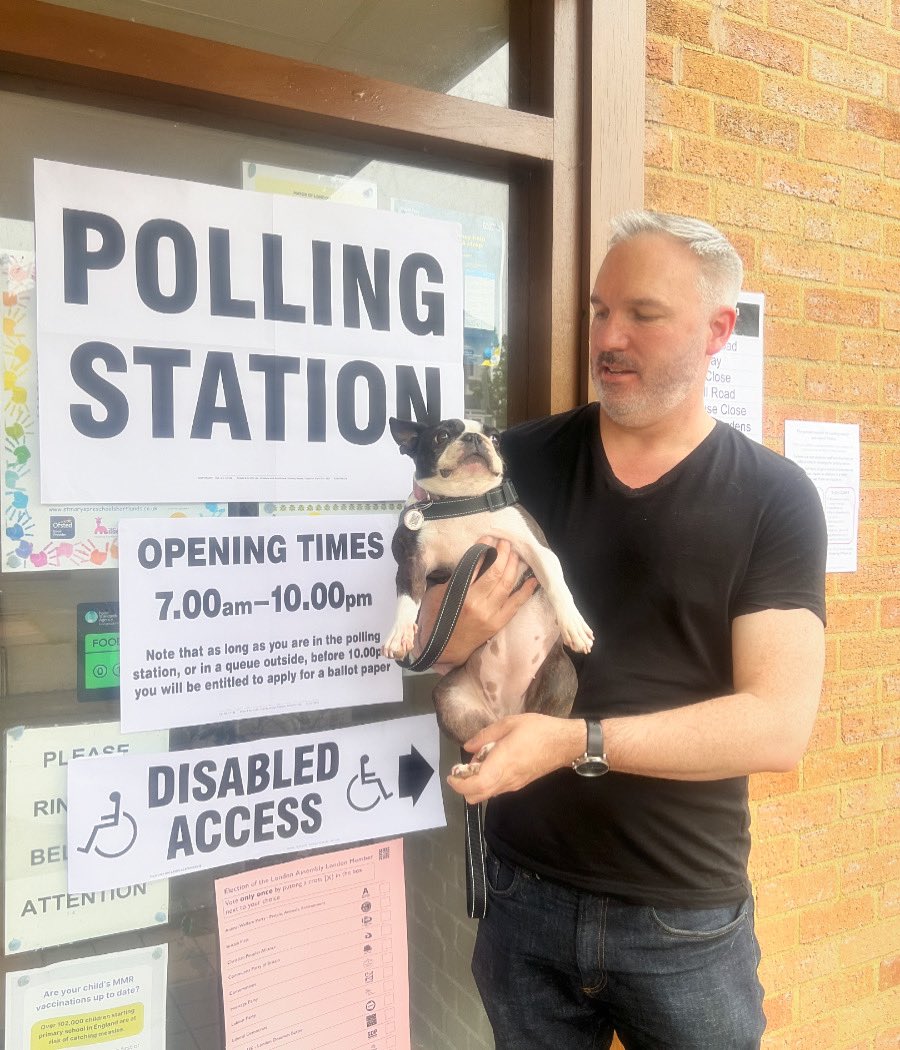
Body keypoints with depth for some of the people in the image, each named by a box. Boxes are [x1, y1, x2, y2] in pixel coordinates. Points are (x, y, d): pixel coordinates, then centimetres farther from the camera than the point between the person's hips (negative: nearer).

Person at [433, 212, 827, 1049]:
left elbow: (780, 724, -16)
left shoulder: (774, 499, -9)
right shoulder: (521, 462, -3)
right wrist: (452, 634, -19)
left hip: (688, 921, -1)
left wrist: (577, 741, -26)